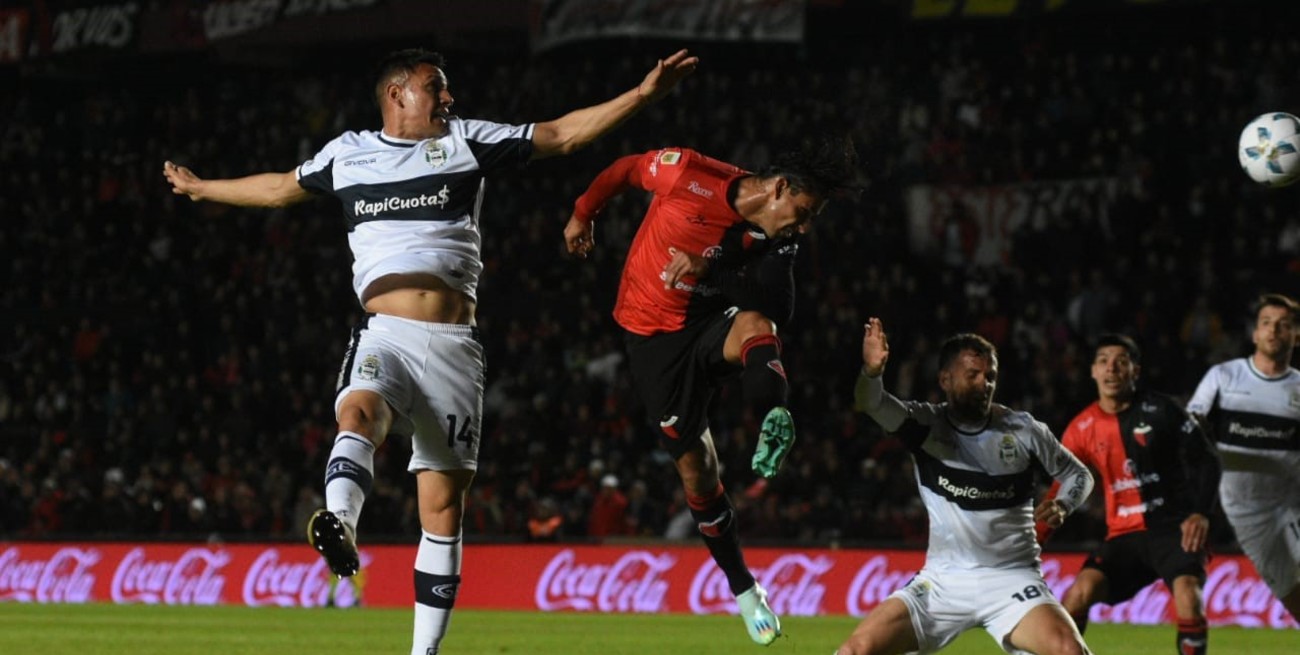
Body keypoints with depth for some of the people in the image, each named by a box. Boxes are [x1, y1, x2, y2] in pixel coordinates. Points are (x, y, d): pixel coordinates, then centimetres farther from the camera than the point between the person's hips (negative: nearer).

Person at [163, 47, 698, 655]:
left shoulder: (468, 141, 13)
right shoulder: (348, 154, 16)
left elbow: (562, 134, 12)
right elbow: (284, 187, 33)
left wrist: (643, 94, 6)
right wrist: (202, 188, 44)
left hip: (453, 346, 1)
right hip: (384, 336, 0)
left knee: (443, 504, -1)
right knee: (358, 413, -35)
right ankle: (340, 524, -62)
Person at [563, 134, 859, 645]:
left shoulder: (776, 239, -11)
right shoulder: (687, 173, -20)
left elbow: (780, 306, -24)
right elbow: (627, 167, -2)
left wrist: (712, 269, -37)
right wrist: (583, 214, 14)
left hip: (713, 325, 2)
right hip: (655, 339, -2)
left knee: (756, 326, -36)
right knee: (695, 466, 0)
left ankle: (774, 421, -62)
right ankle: (743, 588, 15)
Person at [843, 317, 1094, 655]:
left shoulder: (1023, 430, -1)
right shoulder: (925, 424, -4)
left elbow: (1078, 474, 13)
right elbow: (871, 404, -23)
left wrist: (1062, 504, -9)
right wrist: (871, 372, -46)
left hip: (1012, 580, -1)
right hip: (942, 582, 1)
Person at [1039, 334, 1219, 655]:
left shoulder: (1161, 410, -4)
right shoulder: (1082, 429, 5)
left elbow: (1205, 462, -1)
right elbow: (1061, 491, 9)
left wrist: (1201, 514, -16)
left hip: (1174, 528, -3)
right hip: (1124, 535, 3)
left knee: (1187, 594, -29)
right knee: (1081, 591, -20)